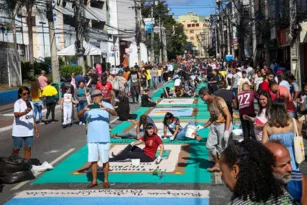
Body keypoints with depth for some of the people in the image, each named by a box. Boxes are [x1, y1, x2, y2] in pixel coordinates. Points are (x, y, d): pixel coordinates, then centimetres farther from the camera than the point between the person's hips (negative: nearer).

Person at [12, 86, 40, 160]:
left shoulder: (30, 103, 9)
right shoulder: (18, 103, -10)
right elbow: (16, 114, -28)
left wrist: (36, 127, 15)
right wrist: (25, 112, -45)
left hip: (29, 131, 5)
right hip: (18, 131, -5)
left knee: (28, 148, 5)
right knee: (16, 149, 4)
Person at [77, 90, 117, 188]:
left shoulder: (107, 105, -4)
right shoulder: (89, 107, 4)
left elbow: (114, 113, -21)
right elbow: (79, 115, -7)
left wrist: (106, 108, -41)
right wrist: (84, 110, -29)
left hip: (104, 138, -2)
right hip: (92, 138, 3)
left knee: (105, 160, 6)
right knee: (93, 160, 9)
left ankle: (106, 180, 19)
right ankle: (94, 180, 21)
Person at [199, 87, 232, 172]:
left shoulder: (219, 101, -18)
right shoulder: (209, 103, 8)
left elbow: (228, 116, -20)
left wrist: (226, 131, -25)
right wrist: (203, 126, 11)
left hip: (224, 125, -9)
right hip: (215, 125, 9)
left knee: (222, 147, -2)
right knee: (209, 145, 8)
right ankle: (217, 165, 23)